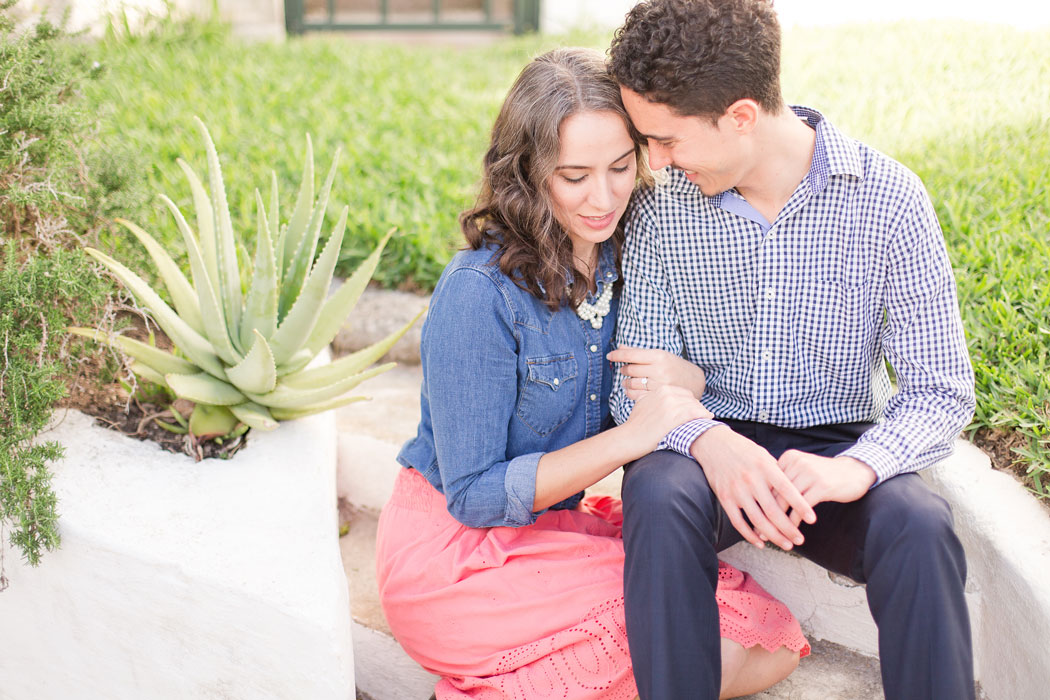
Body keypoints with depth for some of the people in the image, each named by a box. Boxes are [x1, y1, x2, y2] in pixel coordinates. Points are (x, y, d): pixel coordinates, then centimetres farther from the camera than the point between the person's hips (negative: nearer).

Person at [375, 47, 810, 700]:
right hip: (454, 555, -7)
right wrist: (631, 436, -26)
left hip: (560, 524, 7)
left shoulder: (625, 255, -2)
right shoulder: (480, 292, -21)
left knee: (774, 644, -5)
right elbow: (473, 495, -18)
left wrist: (688, 379, -19)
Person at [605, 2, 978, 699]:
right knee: (659, 497, -33)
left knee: (920, 527, -32)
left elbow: (942, 390, -9)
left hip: (837, 451, -1)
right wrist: (709, 442, -27)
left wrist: (855, 468, -31)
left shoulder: (888, 198, -10)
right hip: (708, 446, 1)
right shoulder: (662, 209, -5)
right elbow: (638, 381, -3)